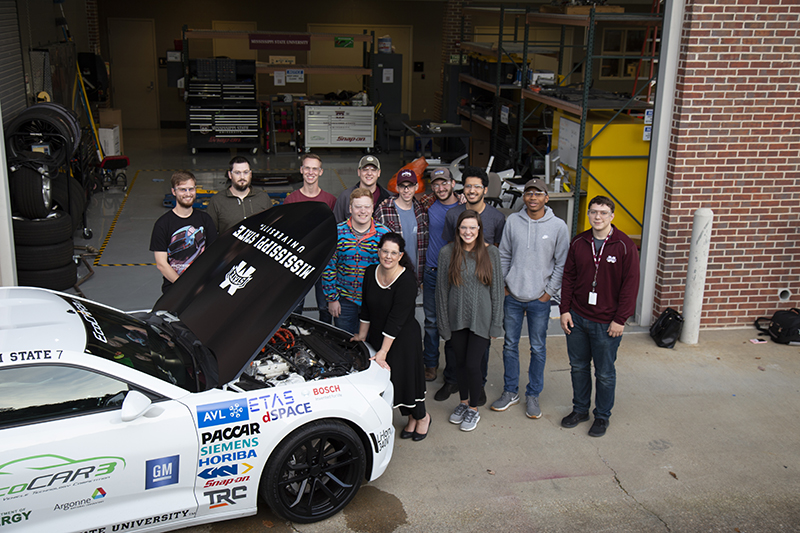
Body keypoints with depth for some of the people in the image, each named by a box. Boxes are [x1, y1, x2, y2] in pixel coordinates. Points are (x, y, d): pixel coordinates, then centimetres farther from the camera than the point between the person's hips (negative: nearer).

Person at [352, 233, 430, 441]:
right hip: (377, 335, 6)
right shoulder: (371, 272, -3)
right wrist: (362, 335, 13)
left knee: (405, 376, 3)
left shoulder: (407, 280, -23)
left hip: (404, 338, -6)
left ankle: (422, 417, 30)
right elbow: (366, 308, 9)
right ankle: (411, 418, 31)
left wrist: (383, 351, -22)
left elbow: (396, 320, -23)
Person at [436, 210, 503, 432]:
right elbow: (442, 289, 1)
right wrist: (443, 322, -1)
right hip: (457, 318, 2)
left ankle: (474, 408, 20)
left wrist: (496, 324, -1)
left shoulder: (491, 253, -3)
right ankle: (463, 402, 36)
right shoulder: (447, 253, -3)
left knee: (473, 365, -2)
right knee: (460, 363, 13)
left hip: (481, 320, -2)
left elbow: (497, 290, 1)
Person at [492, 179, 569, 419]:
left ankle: (533, 395, 21)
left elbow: (561, 263, -1)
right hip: (512, 296, 2)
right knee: (510, 345, 11)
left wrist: (549, 292, -5)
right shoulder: (512, 221, 1)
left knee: (538, 349, 7)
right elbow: (504, 255, 8)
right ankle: (510, 392, 26)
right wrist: (503, 284, 4)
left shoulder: (558, 226, -5)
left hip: (540, 299, -2)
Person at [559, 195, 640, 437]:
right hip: (577, 318, 4)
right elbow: (568, 277, 8)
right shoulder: (578, 243, 2)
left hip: (607, 323, -4)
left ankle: (602, 416, 26)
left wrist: (620, 319, -12)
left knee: (605, 373, 9)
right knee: (578, 367, 16)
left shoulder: (625, 245, -10)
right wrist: (565, 310, 2)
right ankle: (580, 409, 34)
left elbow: (630, 284, -10)